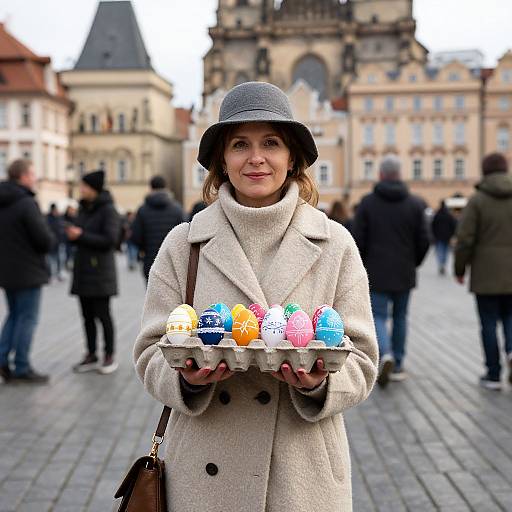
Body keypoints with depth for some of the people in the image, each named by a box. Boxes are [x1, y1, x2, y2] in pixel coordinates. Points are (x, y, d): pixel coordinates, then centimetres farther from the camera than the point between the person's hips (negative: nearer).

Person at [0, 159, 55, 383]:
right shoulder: (26, 203, -17)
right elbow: (45, 240, -20)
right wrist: (51, 238, 0)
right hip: (27, 271, -8)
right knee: (27, 319, 1)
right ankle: (22, 368, 6)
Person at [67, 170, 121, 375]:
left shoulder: (108, 210, -10)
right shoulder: (84, 209, 12)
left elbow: (110, 240, -19)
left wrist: (81, 235, -19)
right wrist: (72, 234, -6)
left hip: (100, 271, -7)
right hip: (83, 270, 7)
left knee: (102, 314, -1)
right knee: (87, 315, 9)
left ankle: (110, 356, 10)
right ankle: (91, 356, 17)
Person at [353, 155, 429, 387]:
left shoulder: (367, 202, -5)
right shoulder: (414, 203, -1)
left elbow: (358, 239, -7)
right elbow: (423, 240, -3)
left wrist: (363, 264, 8)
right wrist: (413, 263, 14)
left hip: (377, 273, -2)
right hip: (404, 273, 2)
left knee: (378, 317, 3)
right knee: (400, 317, 14)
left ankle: (386, 355, -22)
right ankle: (397, 366, 18)